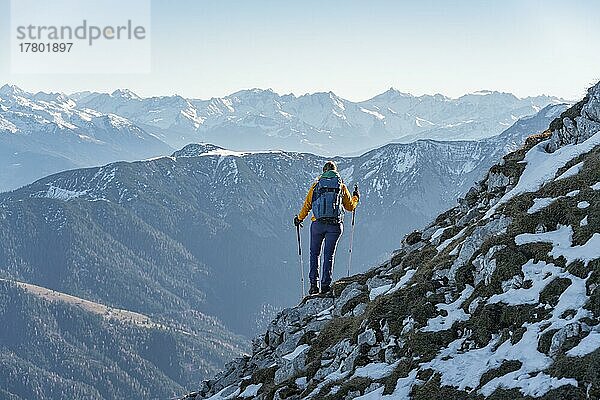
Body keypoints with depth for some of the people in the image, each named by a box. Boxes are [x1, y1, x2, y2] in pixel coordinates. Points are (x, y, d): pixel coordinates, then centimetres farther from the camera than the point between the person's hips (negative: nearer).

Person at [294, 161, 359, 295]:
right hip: (335, 225, 0)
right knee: (329, 255, 6)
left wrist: (299, 219, 22)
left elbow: (307, 205, 7)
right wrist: (356, 197, 34)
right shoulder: (341, 186, 6)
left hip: (318, 224, 0)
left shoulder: (316, 185, 5)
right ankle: (325, 284, -2)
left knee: (314, 253, 12)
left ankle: (314, 283, 4)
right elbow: (350, 206, 13)